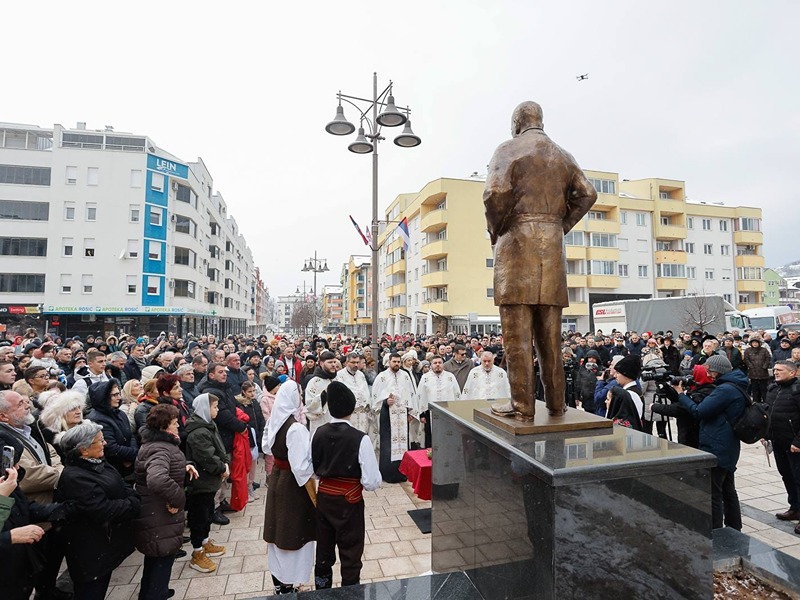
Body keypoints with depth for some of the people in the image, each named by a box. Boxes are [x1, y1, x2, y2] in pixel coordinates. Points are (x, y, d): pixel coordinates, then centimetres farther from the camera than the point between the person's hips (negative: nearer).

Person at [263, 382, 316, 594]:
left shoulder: (274, 421, -3)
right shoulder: (295, 428, -27)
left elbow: (267, 447, 14)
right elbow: (301, 468, -27)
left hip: (276, 478, 8)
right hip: (292, 484, -8)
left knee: (278, 530, 21)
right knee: (293, 533, 10)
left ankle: (278, 581, 39)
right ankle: (288, 585, 25)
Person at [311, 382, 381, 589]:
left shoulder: (319, 433, -10)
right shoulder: (360, 439, -24)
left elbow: (313, 469, 3)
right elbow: (372, 482, -21)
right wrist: (358, 479, 0)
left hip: (323, 498, 5)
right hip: (349, 502, -5)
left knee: (323, 551, 23)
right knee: (350, 555, 16)